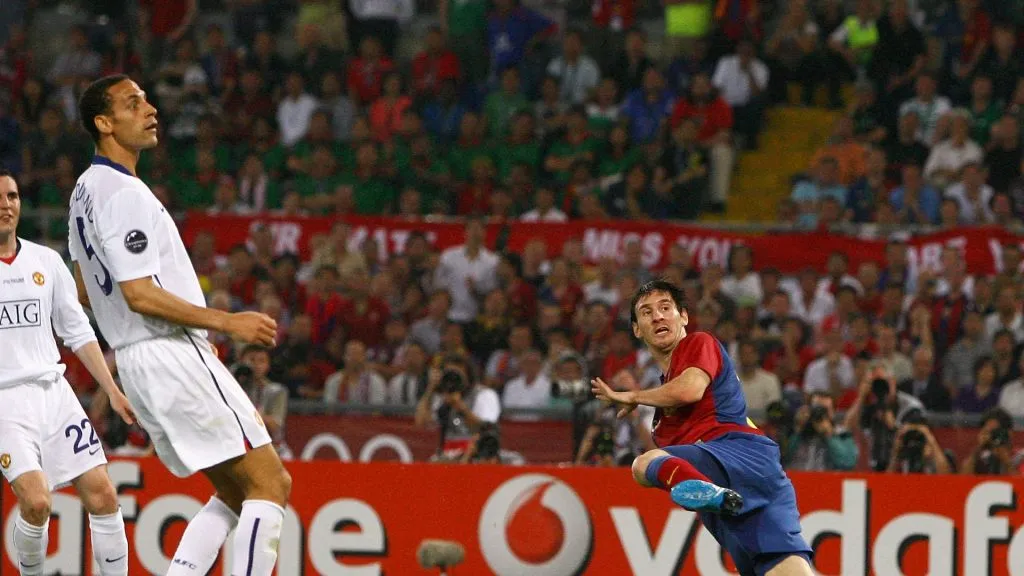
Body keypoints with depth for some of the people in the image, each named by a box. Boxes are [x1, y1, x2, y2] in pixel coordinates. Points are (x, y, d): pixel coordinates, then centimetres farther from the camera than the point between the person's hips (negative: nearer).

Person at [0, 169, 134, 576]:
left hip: (53, 389, 5)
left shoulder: (46, 261, 10)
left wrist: (112, 391, 10)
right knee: (36, 501, -22)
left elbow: (78, 332, 15)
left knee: (101, 495, -4)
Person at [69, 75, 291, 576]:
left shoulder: (86, 190, 16)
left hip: (135, 361, 10)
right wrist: (228, 322, -18)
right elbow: (139, 294, -22)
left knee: (235, 492, 14)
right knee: (269, 484, -9)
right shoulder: (123, 193, -16)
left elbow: (85, 291, 24)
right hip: (173, 355, -10)